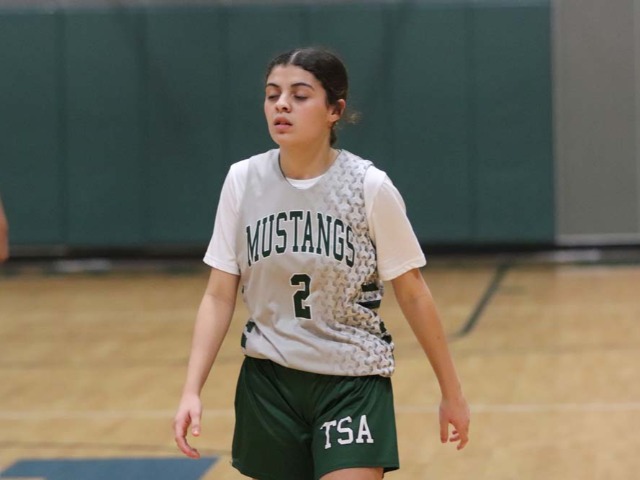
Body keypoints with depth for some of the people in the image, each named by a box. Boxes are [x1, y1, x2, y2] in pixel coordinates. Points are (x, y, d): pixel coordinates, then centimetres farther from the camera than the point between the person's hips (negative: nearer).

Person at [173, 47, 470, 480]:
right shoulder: (243, 180, -4)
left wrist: (452, 392, 2)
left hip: (353, 382, -3)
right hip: (268, 380, 3)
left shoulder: (369, 186, -12)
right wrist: (192, 390, -10)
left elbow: (413, 295, -3)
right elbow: (219, 296, 0)